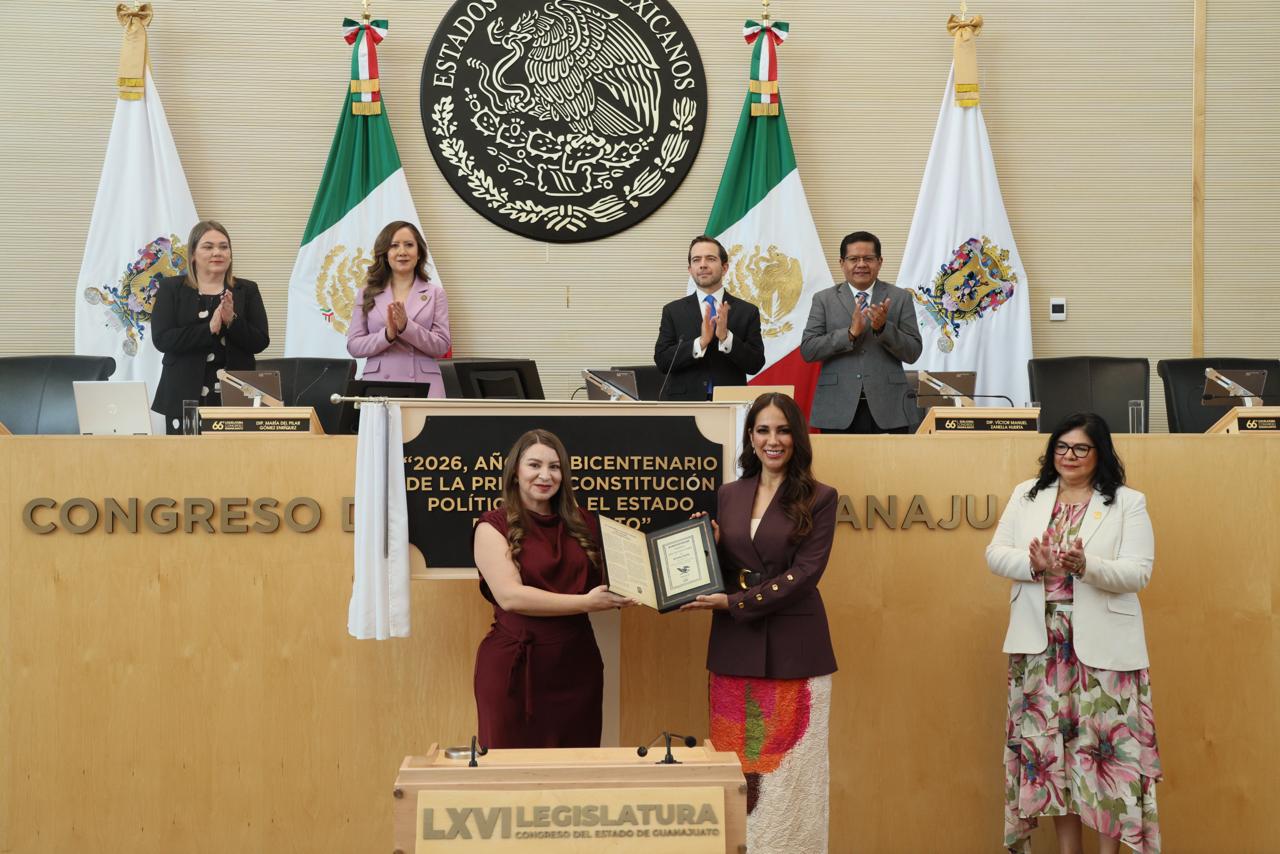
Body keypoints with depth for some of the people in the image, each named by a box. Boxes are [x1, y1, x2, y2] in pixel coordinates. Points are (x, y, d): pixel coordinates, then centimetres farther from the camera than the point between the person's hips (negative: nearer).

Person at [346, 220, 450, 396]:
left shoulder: (435, 293, 7)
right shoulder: (367, 294, 10)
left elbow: (442, 346, 0)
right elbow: (353, 345, 4)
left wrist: (406, 327, -14)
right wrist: (387, 334, -12)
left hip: (423, 386, 0)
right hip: (378, 384, 1)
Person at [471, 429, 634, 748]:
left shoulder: (582, 523, 9)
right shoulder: (494, 527, -4)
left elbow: (606, 581, 18)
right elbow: (510, 596, -17)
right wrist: (585, 603, -20)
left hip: (577, 664, 4)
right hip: (515, 667, -4)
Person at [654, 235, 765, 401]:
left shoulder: (747, 312, 3)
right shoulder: (673, 311, 5)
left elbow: (755, 364, -2)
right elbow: (662, 361, -4)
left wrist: (726, 337, -17)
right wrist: (700, 342, -17)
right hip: (683, 405, 0)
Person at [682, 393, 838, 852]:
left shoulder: (818, 498, -1)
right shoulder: (728, 495, 11)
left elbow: (804, 573, -10)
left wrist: (736, 602, -16)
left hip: (793, 650, -4)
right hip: (734, 648, 4)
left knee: (789, 771, 1)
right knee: (736, 767, 6)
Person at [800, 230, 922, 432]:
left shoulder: (900, 298, 8)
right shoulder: (824, 299, 7)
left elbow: (913, 353, 3)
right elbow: (807, 350, -2)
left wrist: (883, 327, -14)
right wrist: (850, 332, -14)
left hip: (887, 410, 0)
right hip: (838, 411, 0)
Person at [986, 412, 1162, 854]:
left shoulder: (1128, 502, 1)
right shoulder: (1026, 494, 10)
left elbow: (1138, 572, -8)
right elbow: (996, 553, 5)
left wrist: (1086, 566, -26)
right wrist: (1036, 565, -16)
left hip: (1103, 647, -3)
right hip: (1041, 644, 3)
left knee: (1105, 744, -1)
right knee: (1049, 740, 7)